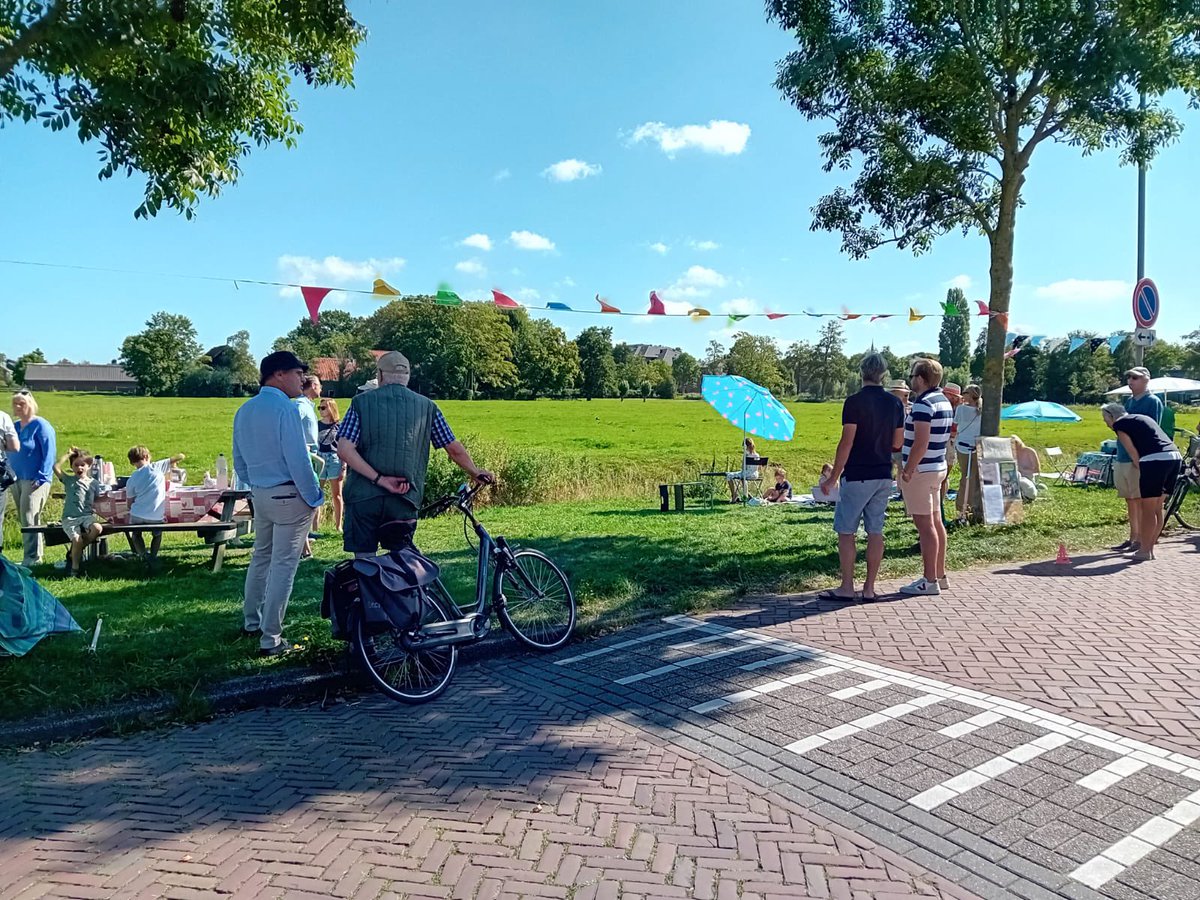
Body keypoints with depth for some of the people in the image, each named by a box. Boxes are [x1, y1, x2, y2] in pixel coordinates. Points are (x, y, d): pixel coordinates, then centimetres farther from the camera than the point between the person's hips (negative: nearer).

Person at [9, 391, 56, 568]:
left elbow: (49, 453, -13)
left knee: (29, 520, -10)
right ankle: (33, 556, 16)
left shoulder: (40, 426, -8)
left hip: (34, 480, -8)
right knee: (24, 520, 10)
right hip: (16, 480, 8)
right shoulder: (14, 426, 13)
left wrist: (41, 477, -18)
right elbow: (9, 452, 21)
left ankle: (32, 558, -6)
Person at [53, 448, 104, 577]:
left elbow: (97, 502, 19)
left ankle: (75, 552, -5)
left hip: (87, 516, 2)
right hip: (70, 518, -2)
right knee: (77, 540, -24)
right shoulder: (69, 480, 10)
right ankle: (75, 568, -2)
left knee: (98, 528, -30)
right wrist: (68, 454, 2)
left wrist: (96, 508, 0)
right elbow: (56, 467, -5)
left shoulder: (94, 483, 14)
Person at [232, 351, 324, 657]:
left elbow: (239, 461, 15)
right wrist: (314, 497, -10)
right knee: (283, 565, -1)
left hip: (260, 494, 8)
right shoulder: (285, 408, -17)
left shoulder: (244, 411, 9)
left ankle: (251, 622, 35)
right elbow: (298, 460, -20)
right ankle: (270, 639, 4)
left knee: (261, 557, 22)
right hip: (289, 495, -8)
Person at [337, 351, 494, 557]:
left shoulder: (362, 402, 3)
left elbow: (344, 450, -9)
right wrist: (476, 472, 27)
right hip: (404, 500, 1)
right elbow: (455, 449, 10)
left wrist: (380, 479, -11)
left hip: (363, 496, -1)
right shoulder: (427, 406, 6)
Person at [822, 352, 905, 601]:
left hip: (857, 477, -6)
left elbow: (846, 443, -15)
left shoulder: (854, 402, -12)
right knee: (875, 532, 9)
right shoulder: (895, 402, 5)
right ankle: (869, 588, 13)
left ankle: (846, 587, 5)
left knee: (846, 532, 3)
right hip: (884, 476, 6)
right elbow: (897, 443, 9)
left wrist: (834, 476, -10)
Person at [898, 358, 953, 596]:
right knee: (935, 522, 15)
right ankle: (940, 575, 23)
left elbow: (921, 444, -24)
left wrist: (907, 470, -18)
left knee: (925, 525, -6)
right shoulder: (944, 401, 13)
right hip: (938, 467, 10)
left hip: (920, 470, -10)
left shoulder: (924, 404, -18)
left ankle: (929, 581, -2)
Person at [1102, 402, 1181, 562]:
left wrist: (1139, 467, 14)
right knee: (1157, 508, 15)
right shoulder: (1141, 418, 28)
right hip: (1175, 457, 8)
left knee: (1147, 509, 1)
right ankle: (1150, 547, 21)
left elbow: (1133, 452, 2)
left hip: (1155, 460, -8)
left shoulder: (1119, 425, 4)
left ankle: (1144, 551, 6)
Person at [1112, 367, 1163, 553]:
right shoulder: (1128, 401, 16)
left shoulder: (1153, 402, -6)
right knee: (1129, 500, 11)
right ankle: (1133, 537, 19)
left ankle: (1141, 540, 2)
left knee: (1140, 500, -4)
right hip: (1123, 458, 7)